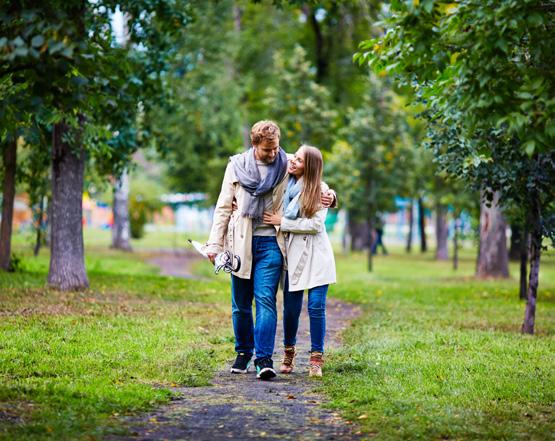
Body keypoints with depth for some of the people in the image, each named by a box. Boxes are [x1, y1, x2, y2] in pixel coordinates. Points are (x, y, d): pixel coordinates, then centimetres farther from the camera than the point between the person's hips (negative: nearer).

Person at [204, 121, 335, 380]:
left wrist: (328, 196, -10)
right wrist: (215, 243, 3)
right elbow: (224, 207, 8)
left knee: (265, 299, -13)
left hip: (270, 243, -2)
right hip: (241, 243, 2)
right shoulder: (237, 165, 3)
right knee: (240, 303, 8)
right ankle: (243, 352, 25)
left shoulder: (287, 166, 1)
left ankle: (264, 359, -14)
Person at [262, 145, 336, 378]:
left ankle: (316, 359, 2)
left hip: (316, 254, -3)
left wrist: (282, 222, -10)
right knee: (291, 307, 4)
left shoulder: (319, 190, -4)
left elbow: (315, 224, -12)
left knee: (316, 306, -7)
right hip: (293, 253, 3)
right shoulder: (283, 184, 7)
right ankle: (289, 354, 24)